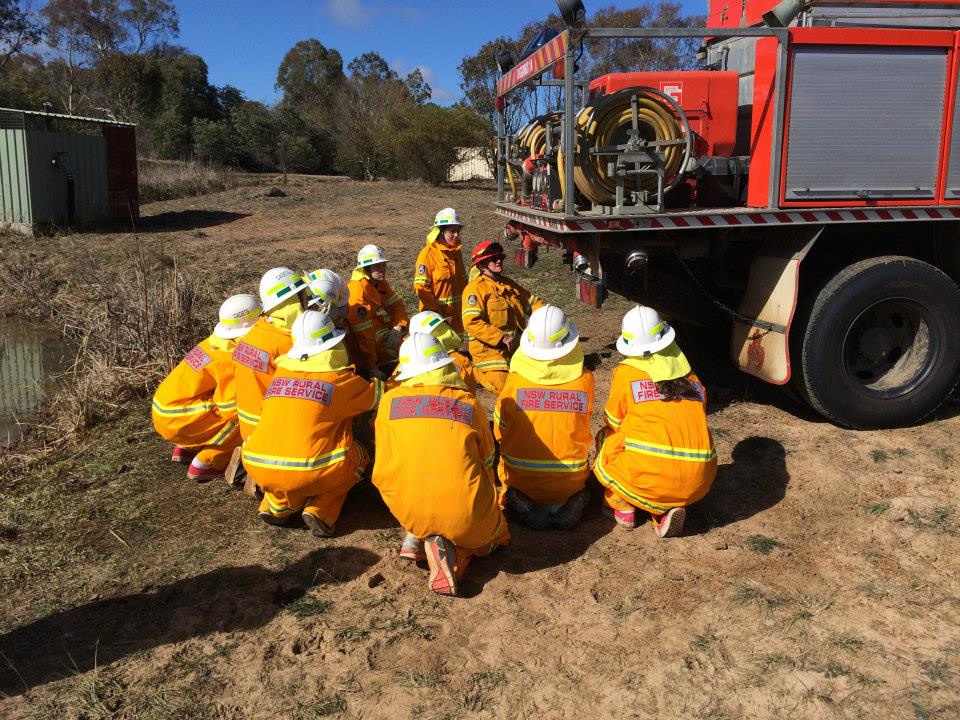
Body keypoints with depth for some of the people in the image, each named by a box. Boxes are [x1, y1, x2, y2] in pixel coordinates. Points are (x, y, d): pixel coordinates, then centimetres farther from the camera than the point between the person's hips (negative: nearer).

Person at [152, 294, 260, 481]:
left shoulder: (214, 343, 3)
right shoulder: (229, 360, -22)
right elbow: (230, 409, -20)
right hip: (177, 421, -9)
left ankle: (184, 449, 22)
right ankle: (204, 465, -5)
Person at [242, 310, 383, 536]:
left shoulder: (280, 373, 11)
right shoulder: (341, 379, -1)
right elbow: (376, 395, 15)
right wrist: (378, 378, 38)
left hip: (256, 467, 5)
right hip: (304, 474, -5)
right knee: (357, 456, 19)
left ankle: (276, 505, 19)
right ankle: (321, 512, 3)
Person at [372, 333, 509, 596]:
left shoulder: (390, 400, 1)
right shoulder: (469, 403, 1)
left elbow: (383, 470, 5)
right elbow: (487, 459, 14)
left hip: (409, 510, 2)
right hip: (465, 513, -2)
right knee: (496, 533, 30)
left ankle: (415, 537, 10)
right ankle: (454, 552, -1)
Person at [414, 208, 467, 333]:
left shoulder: (457, 252, 9)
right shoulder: (428, 254, -14)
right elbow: (421, 288, -17)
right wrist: (439, 315, -18)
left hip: (456, 315, 7)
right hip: (435, 316, -7)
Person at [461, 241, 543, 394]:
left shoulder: (507, 283, 11)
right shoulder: (475, 288, -14)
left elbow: (531, 301, 18)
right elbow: (471, 323, -24)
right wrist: (501, 338, -26)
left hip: (513, 346, 7)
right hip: (488, 348, -7)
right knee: (503, 387, -12)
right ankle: (475, 371, 14)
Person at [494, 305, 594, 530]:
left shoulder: (515, 380, -16)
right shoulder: (584, 380, -13)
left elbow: (500, 430, -1)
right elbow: (581, 427, 3)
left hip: (522, 480, -1)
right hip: (570, 481, 1)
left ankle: (522, 503, 2)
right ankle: (571, 503, 3)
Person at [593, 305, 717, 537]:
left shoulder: (626, 373, 2)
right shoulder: (691, 378, 11)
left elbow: (614, 423, 13)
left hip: (653, 477, -3)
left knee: (606, 438, 23)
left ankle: (622, 506, 19)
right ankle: (666, 512, 11)